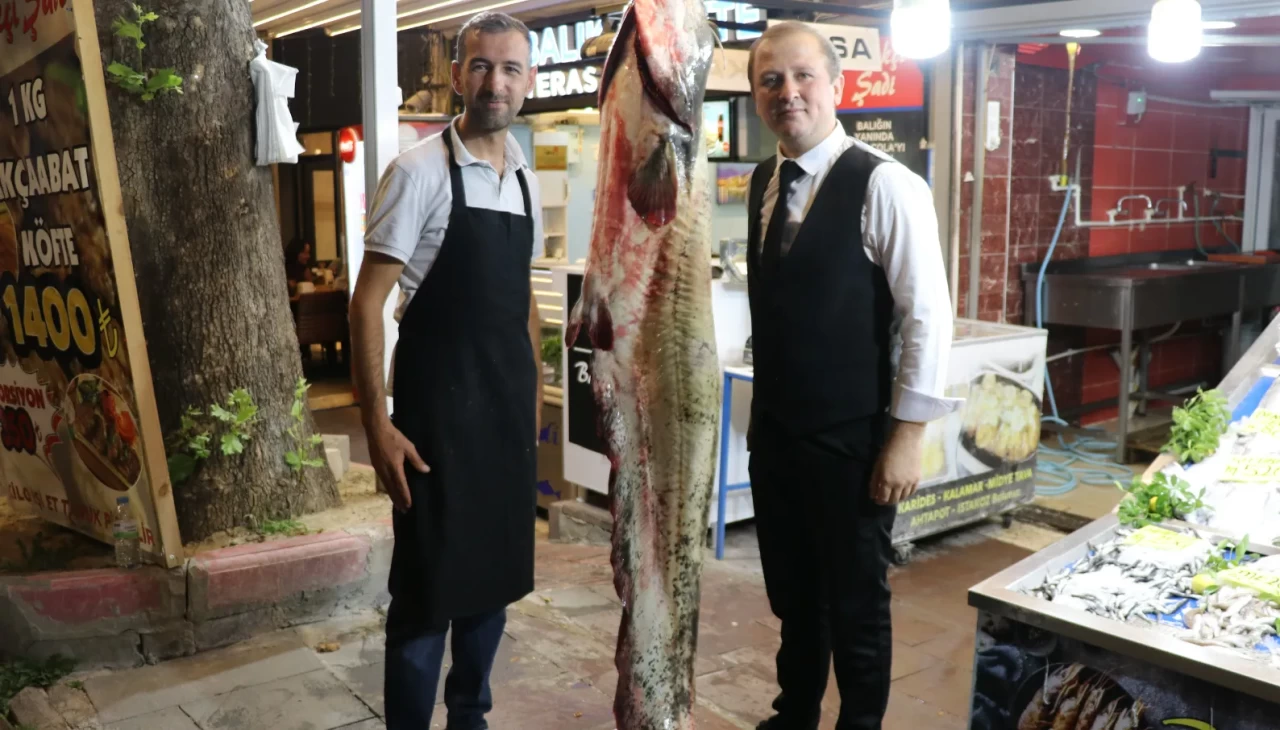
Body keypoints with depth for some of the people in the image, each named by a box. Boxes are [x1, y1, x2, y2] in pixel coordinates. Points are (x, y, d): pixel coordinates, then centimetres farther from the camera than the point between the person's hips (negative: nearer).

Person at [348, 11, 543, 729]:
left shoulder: (526, 182, 9)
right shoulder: (419, 172, -10)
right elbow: (368, 302, -12)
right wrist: (378, 425, -18)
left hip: (508, 409, 6)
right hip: (437, 408, -6)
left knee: (495, 576, 16)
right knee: (428, 586, 2)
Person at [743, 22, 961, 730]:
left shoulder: (884, 185, -16)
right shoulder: (763, 183, 6)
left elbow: (929, 318, -16)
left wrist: (906, 438, -16)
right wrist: (761, 411, 15)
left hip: (850, 441, -6)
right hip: (774, 432, 6)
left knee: (856, 600, 11)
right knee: (791, 591, 21)